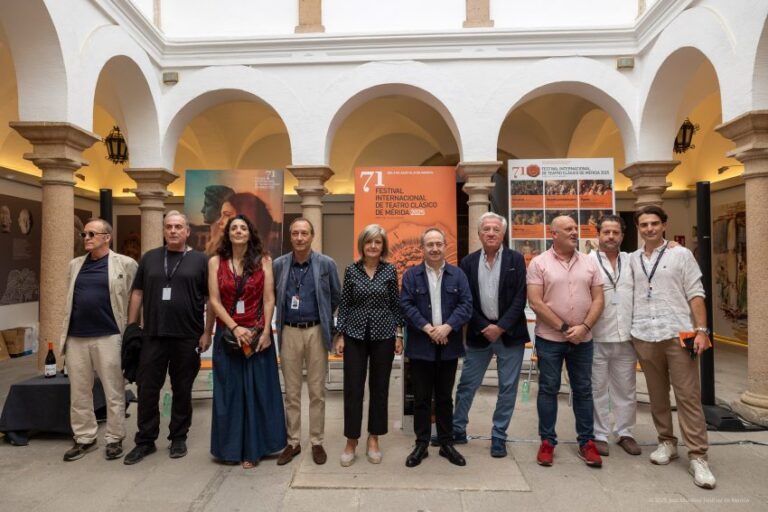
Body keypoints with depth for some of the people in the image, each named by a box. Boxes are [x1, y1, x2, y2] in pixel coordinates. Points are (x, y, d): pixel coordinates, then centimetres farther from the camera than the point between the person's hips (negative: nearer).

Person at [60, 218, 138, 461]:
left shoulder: (125, 264, -4)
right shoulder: (75, 265, 12)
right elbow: (69, 300, 16)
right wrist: (65, 334, 13)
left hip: (109, 337, -5)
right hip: (76, 338, 5)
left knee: (114, 392, 4)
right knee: (79, 392, 12)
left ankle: (114, 439, 17)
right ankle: (84, 438, 27)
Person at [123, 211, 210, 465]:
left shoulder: (200, 260, 1)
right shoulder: (149, 258, 10)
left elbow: (211, 298, -1)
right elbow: (137, 293, 11)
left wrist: (207, 332, -6)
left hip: (187, 338, -2)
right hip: (153, 336, 3)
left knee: (182, 390, 9)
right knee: (147, 389, 7)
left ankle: (179, 438, 24)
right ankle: (145, 440, 22)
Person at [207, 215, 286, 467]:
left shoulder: (263, 261, 0)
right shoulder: (215, 262, 3)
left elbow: (269, 299, -3)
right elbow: (214, 300, -3)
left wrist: (266, 332, -11)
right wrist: (235, 328, -13)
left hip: (257, 334, -1)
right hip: (227, 335, 1)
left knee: (257, 390, 5)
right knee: (229, 391, 8)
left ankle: (253, 448, 18)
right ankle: (231, 447, 23)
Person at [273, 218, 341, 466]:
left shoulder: (326, 264, -4)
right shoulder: (279, 264, 0)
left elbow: (336, 296, 6)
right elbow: (274, 296, 13)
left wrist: (323, 319, 9)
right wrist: (283, 318, 12)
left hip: (316, 332, -1)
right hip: (289, 332, 2)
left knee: (317, 391, 7)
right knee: (291, 392, 10)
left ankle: (317, 442, 20)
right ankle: (293, 442, 23)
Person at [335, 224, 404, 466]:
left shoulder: (390, 270, 0)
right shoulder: (351, 270, 0)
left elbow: (395, 304, 4)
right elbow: (344, 304, 2)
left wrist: (399, 335, 1)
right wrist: (340, 335, -1)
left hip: (383, 335, 1)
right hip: (355, 335, 0)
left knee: (379, 387, 9)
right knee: (352, 388, 2)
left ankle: (374, 439, 25)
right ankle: (351, 441, 18)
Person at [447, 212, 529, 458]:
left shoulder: (516, 259, -1)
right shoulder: (468, 262, 2)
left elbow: (520, 298, -7)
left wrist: (501, 327, -14)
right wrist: (485, 327, -10)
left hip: (509, 333, -1)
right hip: (479, 333, 1)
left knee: (507, 387, 7)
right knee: (467, 385, 8)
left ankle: (499, 436, 22)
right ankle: (457, 429, 25)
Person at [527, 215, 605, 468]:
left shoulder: (589, 263, 6)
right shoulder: (539, 263, -6)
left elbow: (598, 299, 3)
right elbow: (535, 302, -11)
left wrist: (584, 327, -11)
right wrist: (564, 327, -12)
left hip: (583, 339, 3)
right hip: (549, 338, -3)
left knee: (583, 390, 11)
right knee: (548, 389, 6)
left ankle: (586, 443, 24)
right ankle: (547, 442, 18)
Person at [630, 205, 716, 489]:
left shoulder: (681, 254, 2)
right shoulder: (632, 259, 9)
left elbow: (695, 294, -1)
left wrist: (701, 330, -10)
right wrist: (628, 330, 3)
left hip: (678, 334, -3)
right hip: (644, 336, 3)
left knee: (688, 396, -1)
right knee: (657, 395, 12)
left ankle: (697, 456, 6)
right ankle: (667, 442, 26)